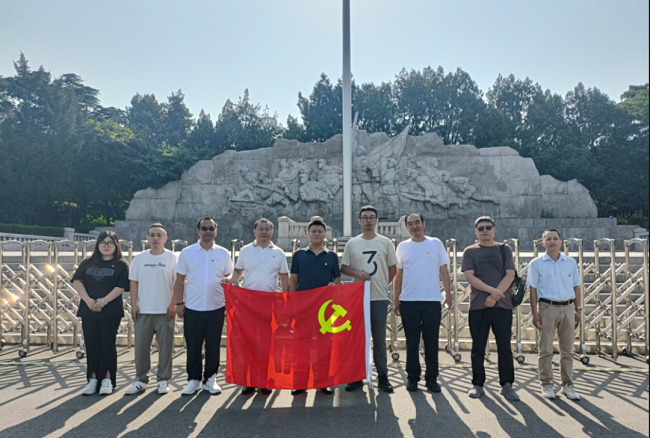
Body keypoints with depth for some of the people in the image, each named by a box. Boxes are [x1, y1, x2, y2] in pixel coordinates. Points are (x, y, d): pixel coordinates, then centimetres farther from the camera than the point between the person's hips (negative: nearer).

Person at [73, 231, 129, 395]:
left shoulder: (121, 264, 1)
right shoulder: (88, 263, 12)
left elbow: (121, 286, -8)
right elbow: (76, 281, 3)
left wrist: (103, 301, -17)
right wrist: (88, 300, -11)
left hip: (111, 312, -3)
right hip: (88, 311, 4)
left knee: (107, 345, 1)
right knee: (91, 345, 7)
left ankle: (107, 380, 9)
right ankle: (93, 380, 15)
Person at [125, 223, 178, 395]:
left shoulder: (172, 257, 0)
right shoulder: (140, 258, 7)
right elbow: (134, 282, 8)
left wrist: (173, 305, -8)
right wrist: (134, 305, 0)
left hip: (165, 311, -2)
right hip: (143, 310, 2)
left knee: (165, 346, 3)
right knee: (141, 346, 7)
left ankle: (163, 380, 16)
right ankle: (141, 380, 20)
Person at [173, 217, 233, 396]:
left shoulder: (223, 253, 4)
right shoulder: (187, 253, 3)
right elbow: (179, 280, 5)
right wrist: (179, 303, -1)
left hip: (216, 308, 1)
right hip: (192, 308, 0)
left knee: (213, 345, 7)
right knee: (193, 346, 6)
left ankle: (210, 379, 21)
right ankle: (194, 380, 21)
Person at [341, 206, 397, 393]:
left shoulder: (385, 243, 6)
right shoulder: (352, 243, 7)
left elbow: (392, 268, 11)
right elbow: (343, 268, 7)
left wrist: (382, 285, 2)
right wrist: (358, 273, -10)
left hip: (379, 298, 0)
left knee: (379, 339, 4)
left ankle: (382, 377, 15)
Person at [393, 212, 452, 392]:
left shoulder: (436, 244, 5)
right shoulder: (403, 247, 7)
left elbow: (443, 271, 6)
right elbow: (399, 275, 9)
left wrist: (448, 294, -2)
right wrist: (396, 299, 6)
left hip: (432, 300, 0)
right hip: (409, 301, 1)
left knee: (432, 342, 5)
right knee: (412, 342, 6)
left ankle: (431, 379, 18)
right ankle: (412, 378, 19)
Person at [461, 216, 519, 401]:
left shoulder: (504, 249, 10)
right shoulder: (470, 252, 8)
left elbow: (510, 275, 1)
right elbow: (470, 277, -2)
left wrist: (495, 295, -10)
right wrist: (492, 290, -14)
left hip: (502, 304, 1)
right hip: (478, 305, 0)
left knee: (504, 346, 3)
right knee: (478, 347, 5)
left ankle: (506, 385, 14)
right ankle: (477, 384, 15)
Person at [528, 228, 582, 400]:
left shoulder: (571, 262, 9)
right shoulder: (536, 264, 0)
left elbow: (576, 287, 13)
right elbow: (533, 289, -1)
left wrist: (578, 309, 8)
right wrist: (534, 313, -6)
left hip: (568, 307, 3)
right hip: (548, 307, -3)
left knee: (567, 350, 9)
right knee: (546, 350, 2)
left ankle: (567, 384, 20)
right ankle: (546, 384, 13)